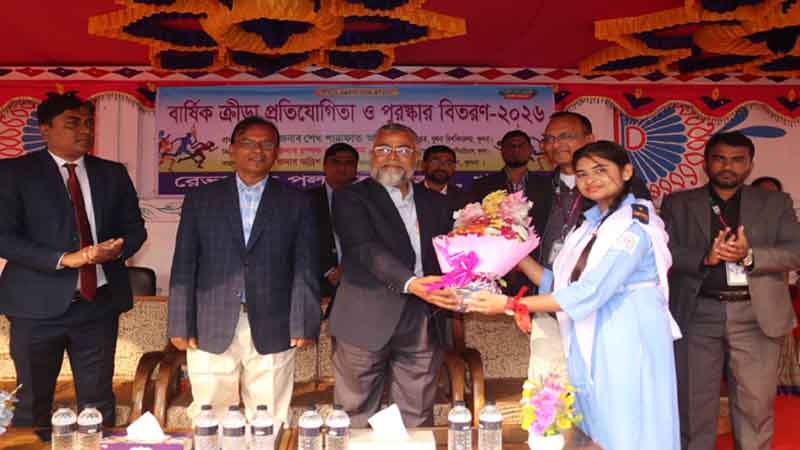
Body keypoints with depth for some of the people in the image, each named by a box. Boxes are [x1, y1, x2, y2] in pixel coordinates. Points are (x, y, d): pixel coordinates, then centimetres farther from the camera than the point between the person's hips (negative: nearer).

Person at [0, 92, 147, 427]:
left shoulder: (113, 173, 10)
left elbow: (135, 227, 13)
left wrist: (119, 248, -10)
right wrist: (64, 259, -19)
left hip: (99, 302, 3)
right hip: (39, 304, -2)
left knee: (99, 402, 10)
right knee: (33, 403, 10)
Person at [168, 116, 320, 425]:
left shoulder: (296, 202, 7)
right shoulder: (200, 199, 9)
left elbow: (306, 268, 3)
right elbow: (184, 266, 6)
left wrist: (304, 325, -4)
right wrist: (180, 325, 0)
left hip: (272, 332, 0)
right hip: (211, 330, 1)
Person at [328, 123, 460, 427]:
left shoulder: (435, 203, 15)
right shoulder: (351, 198, -1)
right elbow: (365, 248, -15)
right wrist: (410, 283, -30)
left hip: (423, 325, 4)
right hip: (367, 322, -3)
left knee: (418, 419, 11)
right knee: (357, 417, 7)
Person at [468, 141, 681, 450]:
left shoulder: (635, 224, -12)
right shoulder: (590, 225, 14)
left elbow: (591, 292, -23)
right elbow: (557, 285, 11)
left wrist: (509, 305, -22)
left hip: (627, 351, -8)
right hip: (589, 353, 8)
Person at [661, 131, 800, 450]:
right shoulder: (677, 204, 9)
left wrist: (749, 256, -17)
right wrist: (705, 257, -19)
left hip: (756, 315, 1)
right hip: (698, 314, 0)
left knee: (756, 406, 7)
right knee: (694, 404, 5)